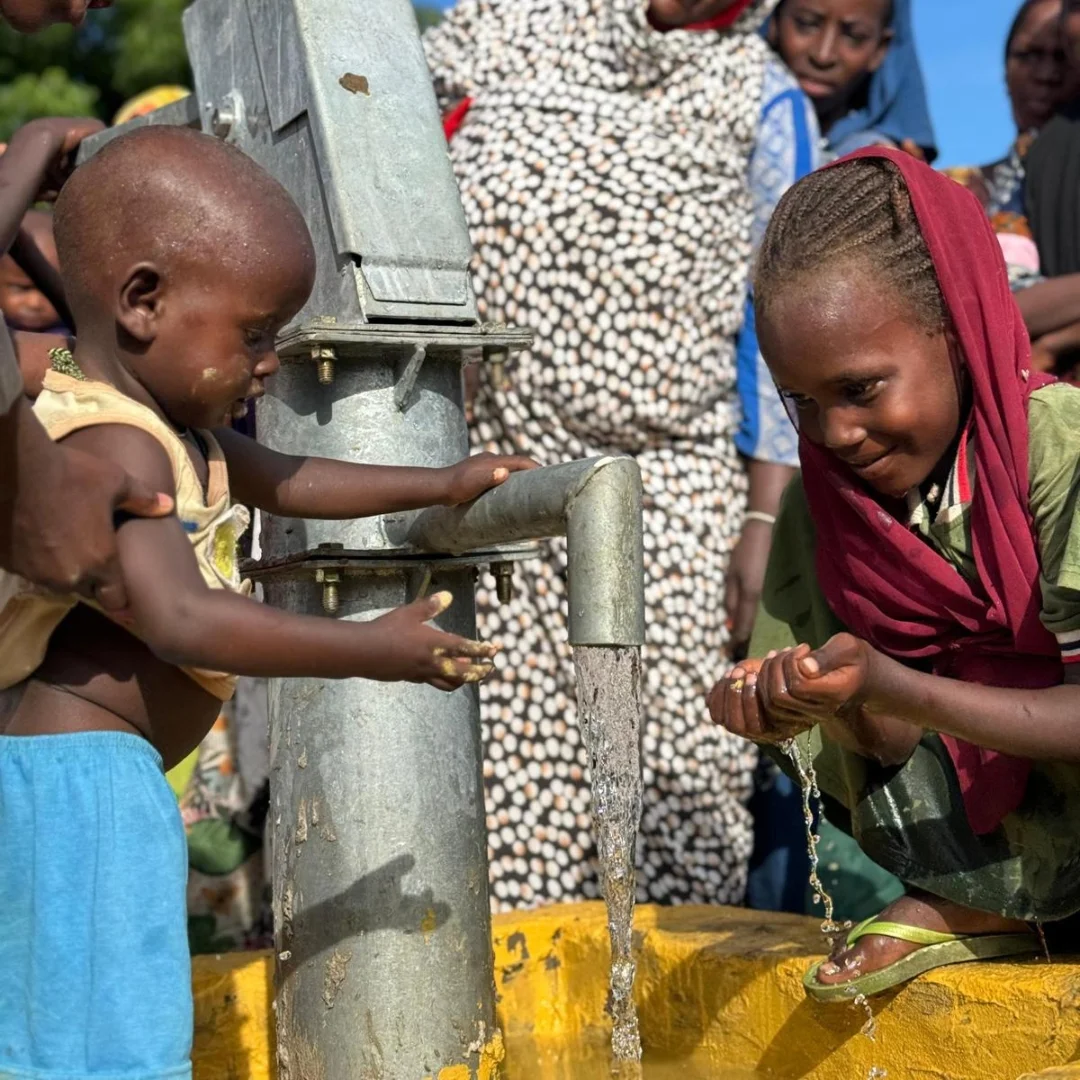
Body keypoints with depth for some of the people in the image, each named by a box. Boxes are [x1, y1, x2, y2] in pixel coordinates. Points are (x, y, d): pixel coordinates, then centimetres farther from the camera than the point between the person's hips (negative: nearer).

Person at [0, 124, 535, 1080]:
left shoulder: (165, 421, 11)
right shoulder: (113, 445, -21)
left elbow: (278, 481, 25)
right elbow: (179, 620, -31)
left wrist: (440, 484, 26)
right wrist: (375, 650, -27)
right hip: (85, 771, -11)